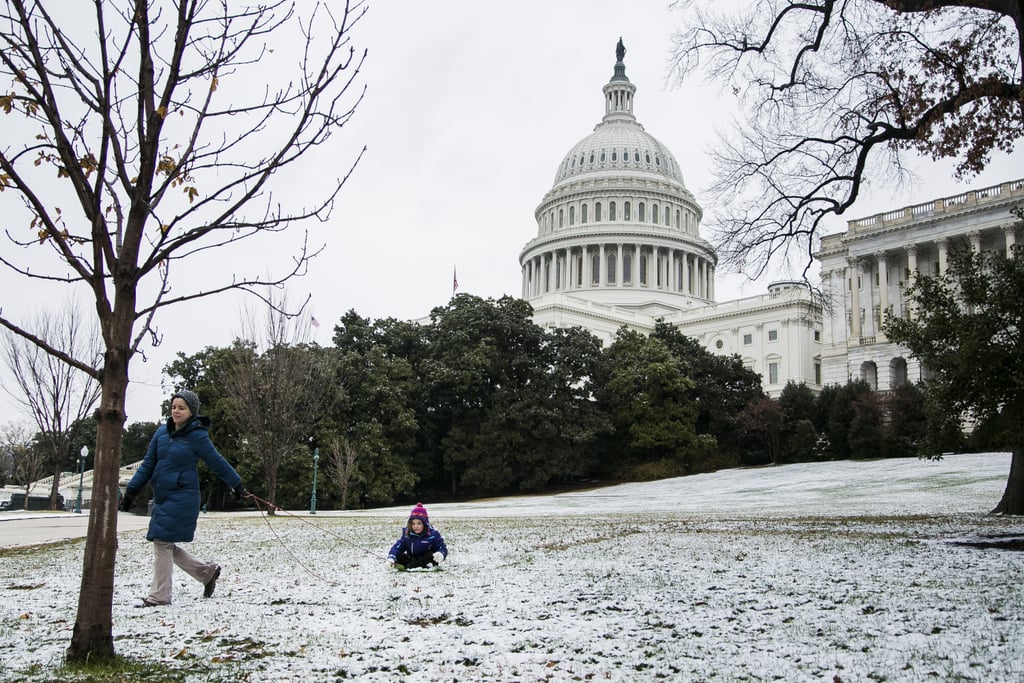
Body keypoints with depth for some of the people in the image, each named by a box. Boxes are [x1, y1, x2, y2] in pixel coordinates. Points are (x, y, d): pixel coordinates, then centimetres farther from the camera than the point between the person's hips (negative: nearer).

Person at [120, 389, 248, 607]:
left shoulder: (197, 436, -9)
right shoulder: (162, 432, 8)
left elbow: (218, 463, -1)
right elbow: (148, 464, 13)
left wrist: (238, 486, 6)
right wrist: (132, 490, 7)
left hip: (182, 497, -7)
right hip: (162, 497, 7)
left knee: (163, 542, -8)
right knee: (166, 545, 9)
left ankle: (159, 595, 5)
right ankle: (207, 571, 27)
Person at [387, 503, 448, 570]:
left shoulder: (433, 534, -12)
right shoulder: (406, 535, -6)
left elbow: (442, 548, -14)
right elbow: (397, 547, -13)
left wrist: (441, 555, -39)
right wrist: (391, 558, -33)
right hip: (412, 559, 2)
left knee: (431, 555, -33)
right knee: (399, 556, -21)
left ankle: (406, 566, -37)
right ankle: (424, 566, -37)